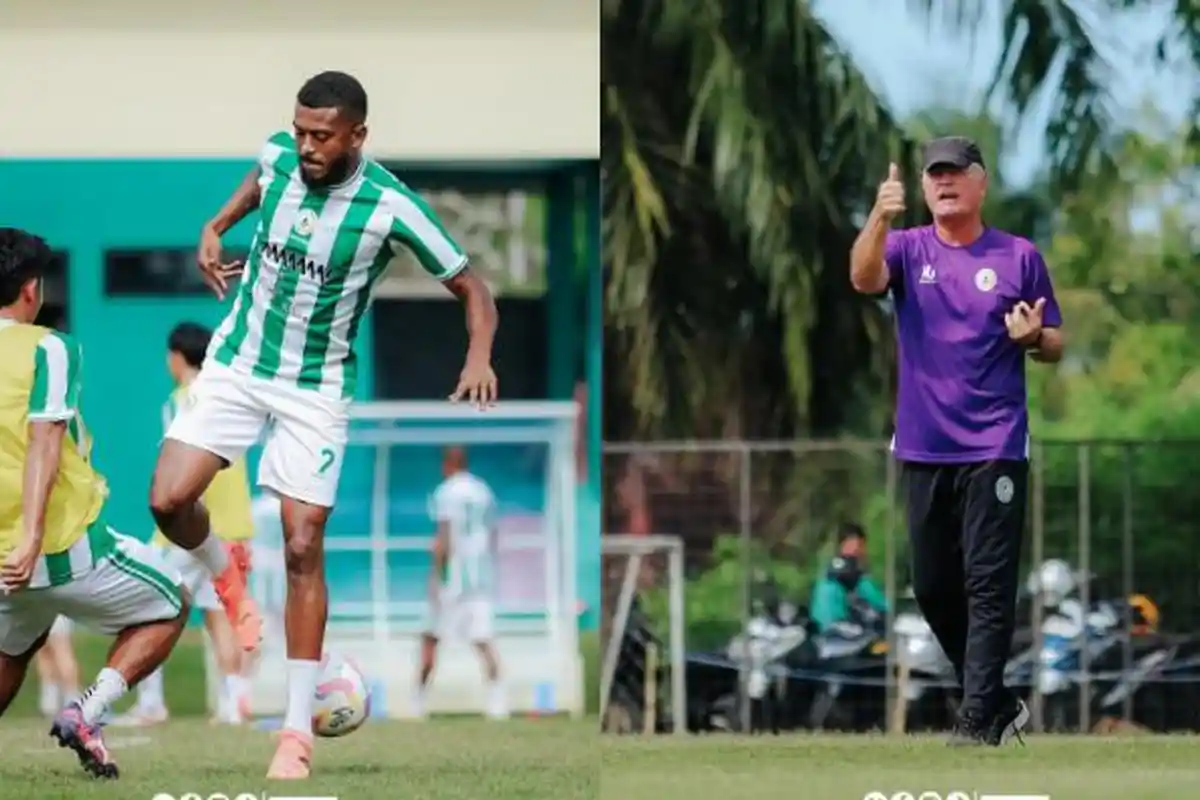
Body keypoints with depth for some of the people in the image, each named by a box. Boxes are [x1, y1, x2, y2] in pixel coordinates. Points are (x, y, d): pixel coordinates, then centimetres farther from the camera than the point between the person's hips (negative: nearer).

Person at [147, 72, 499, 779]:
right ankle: (228, 580, 23)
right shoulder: (279, 155, -8)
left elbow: (472, 288, -13)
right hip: (236, 365, 4)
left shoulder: (392, 208, -21)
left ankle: (299, 731, -1)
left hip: (317, 388, -4)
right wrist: (215, 228, 8)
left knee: (303, 551, -8)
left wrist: (480, 357, -31)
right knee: (169, 501, -12)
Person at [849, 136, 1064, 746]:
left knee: (988, 585, -8)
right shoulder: (908, 249, 5)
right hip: (923, 449, 3)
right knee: (932, 587, 9)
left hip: (995, 449, -3)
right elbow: (863, 278, -17)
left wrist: (1035, 337, -15)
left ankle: (978, 720, -9)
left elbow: (1054, 346, 8)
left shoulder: (1020, 257, 3)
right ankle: (996, 702, 24)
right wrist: (880, 218, -35)